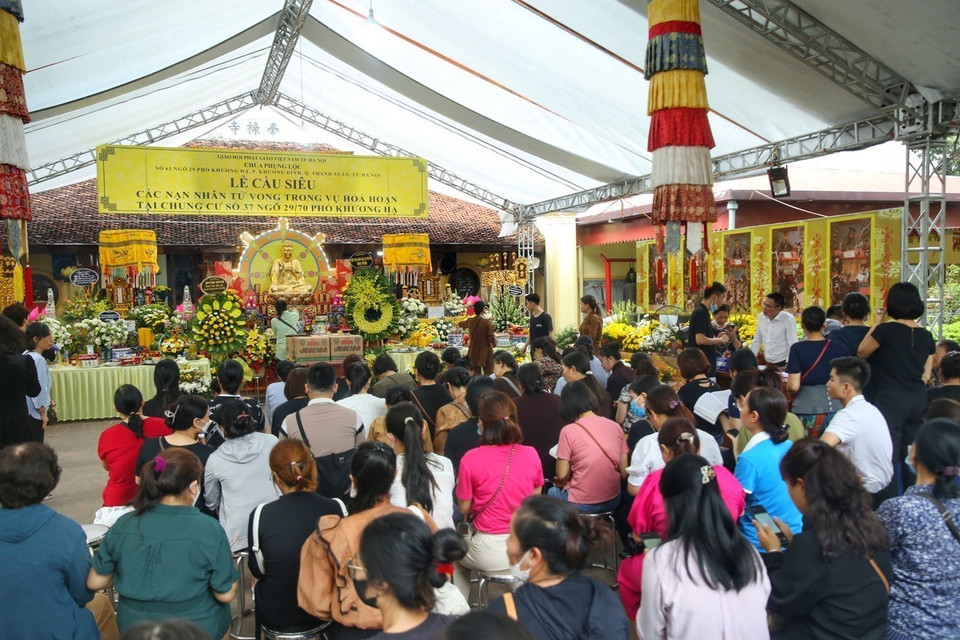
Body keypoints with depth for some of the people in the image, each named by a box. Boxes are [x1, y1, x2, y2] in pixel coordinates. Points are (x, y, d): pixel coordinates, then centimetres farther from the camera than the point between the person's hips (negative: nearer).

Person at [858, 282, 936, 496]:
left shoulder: (887, 330, -11)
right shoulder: (926, 336, 5)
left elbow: (861, 352, 4)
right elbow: (926, 375, 10)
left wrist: (876, 324, 6)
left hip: (891, 399, -6)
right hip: (918, 400, 6)